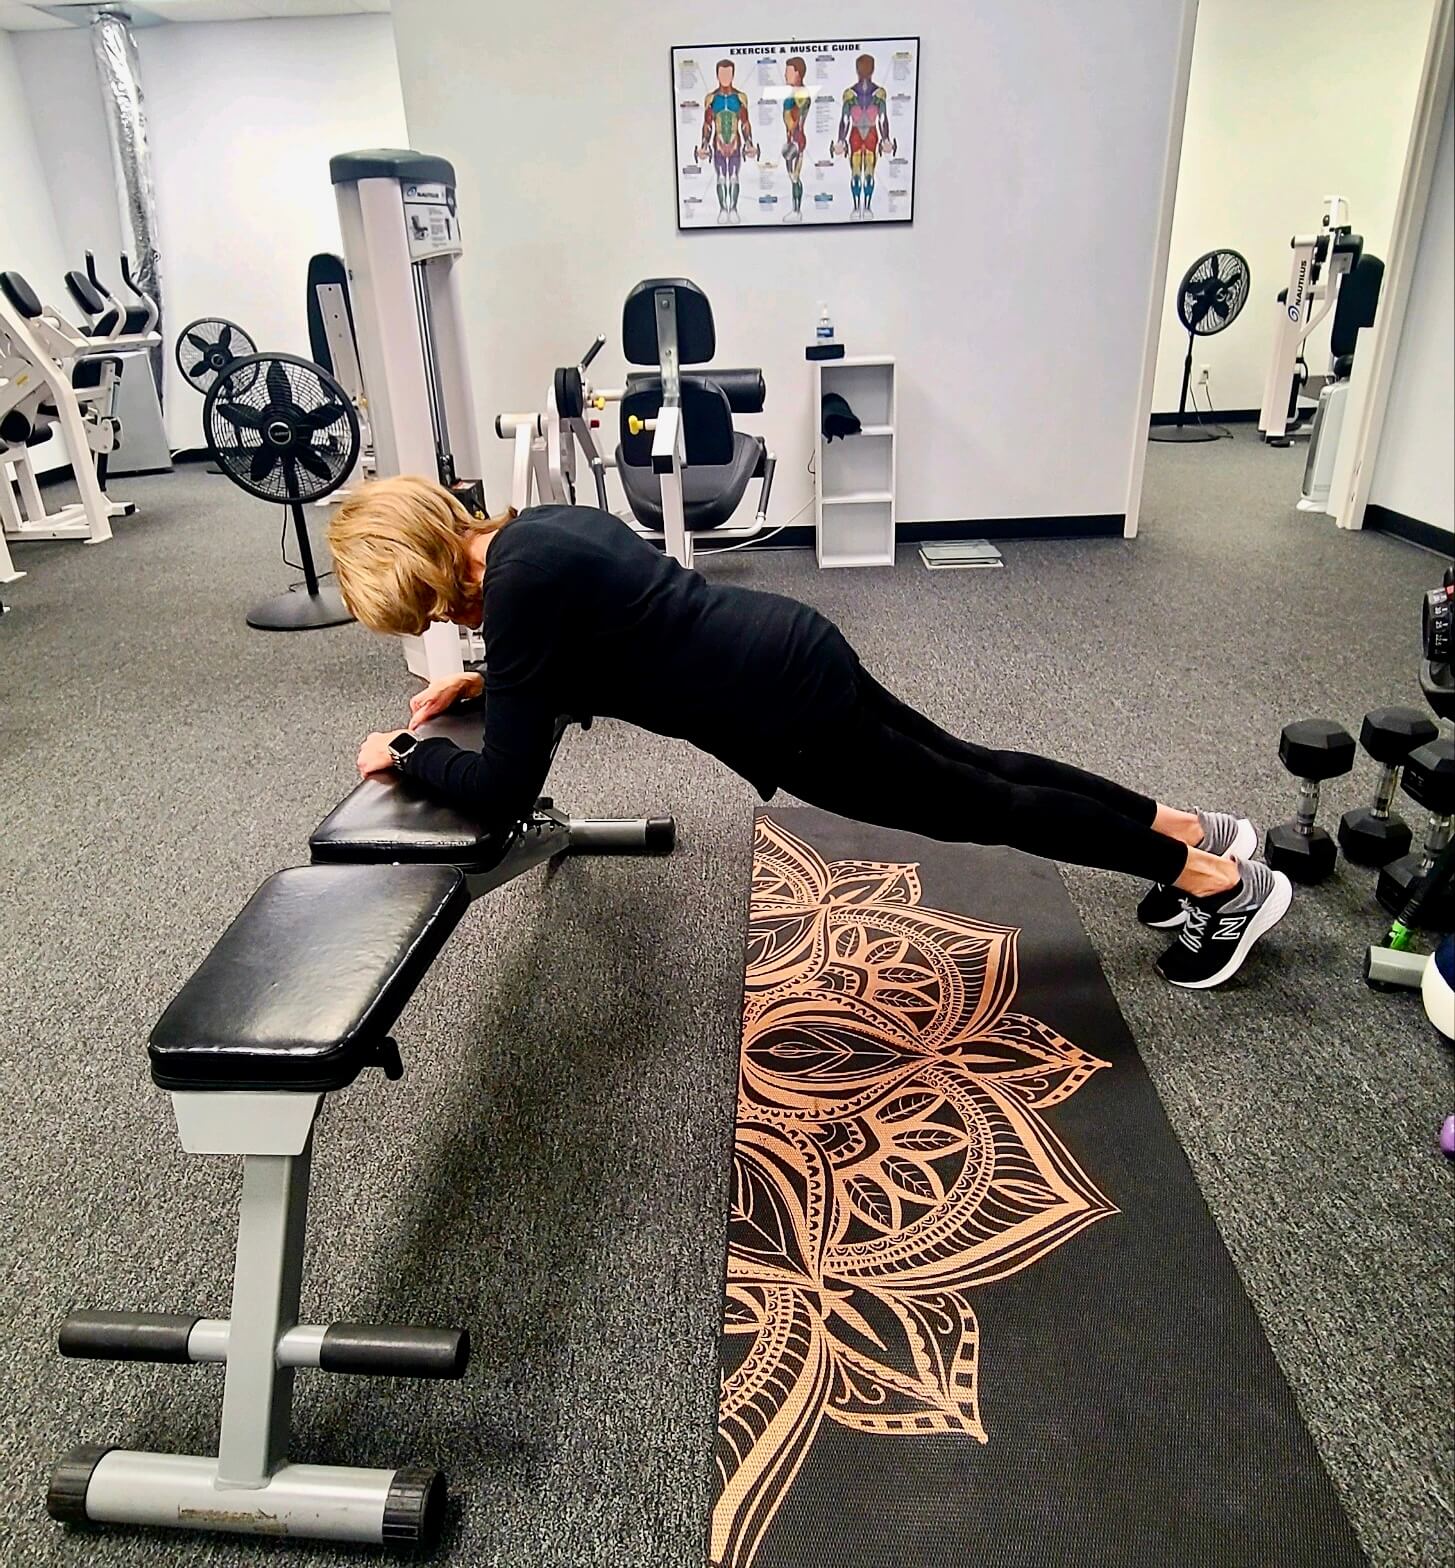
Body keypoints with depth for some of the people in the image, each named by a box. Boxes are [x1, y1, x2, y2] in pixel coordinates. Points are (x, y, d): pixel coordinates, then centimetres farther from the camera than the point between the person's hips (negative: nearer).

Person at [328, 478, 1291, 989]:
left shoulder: (518, 583, -21)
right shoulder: (538, 531, 7)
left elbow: (505, 791, -20)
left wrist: (407, 751, -4)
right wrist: (484, 683, 16)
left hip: (784, 712, -9)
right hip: (793, 655, 9)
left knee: (984, 807, 8)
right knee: (974, 769, 21)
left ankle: (1223, 882, 25)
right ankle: (1193, 827, 36)